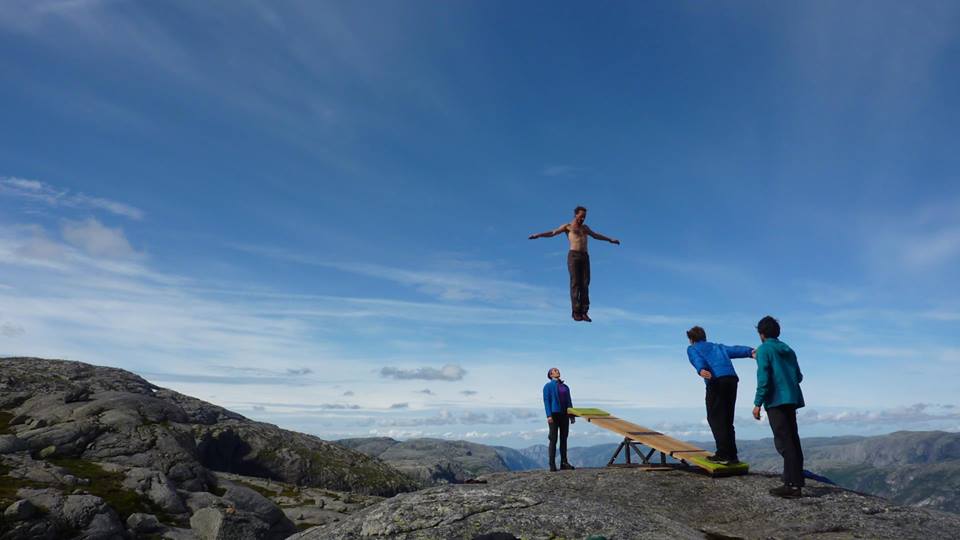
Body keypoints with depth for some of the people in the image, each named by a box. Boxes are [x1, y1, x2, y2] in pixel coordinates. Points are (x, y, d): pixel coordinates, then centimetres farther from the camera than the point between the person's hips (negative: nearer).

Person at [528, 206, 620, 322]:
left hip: (585, 257, 5)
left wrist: (610, 239, 52)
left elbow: (596, 235, 43)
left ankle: (584, 312, -8)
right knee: (575, 283, -12)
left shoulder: (585, 227, 28)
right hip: (573, 256, -5)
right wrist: (538, 235, -15)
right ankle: (576, 313, -13)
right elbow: (552, 233, 1)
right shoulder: (567, 226, 12)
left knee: (585, 284, -6)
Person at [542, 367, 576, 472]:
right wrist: (549, 415, -17)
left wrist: (572, 415, 11)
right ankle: (552, 464, -1)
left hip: (564, 415, 6)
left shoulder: (565, 387, 15)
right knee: (553, 439, -4)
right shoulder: (548, 386, 0)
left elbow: (569, 401, 17)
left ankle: (564, 463, 15)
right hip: (554, 414, -5)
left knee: (564, 439, 8)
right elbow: (546, 401, -8)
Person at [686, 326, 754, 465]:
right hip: (732, 378, 5)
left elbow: (697, 359, -6)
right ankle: (732, 455, 14)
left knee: (715, 418, 1)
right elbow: (735, 349, 15)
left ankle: (723, 455, -6)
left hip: (716, 380, -5)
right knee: (727, 419, 14)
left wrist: (701, 370, -25)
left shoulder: (692, 349, 18)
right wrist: (750, 352, -1)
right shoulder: (718, 346, 34)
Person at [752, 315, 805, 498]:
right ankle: (796, 481, 14)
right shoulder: (788, 350, 16)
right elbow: (799, 376, 17)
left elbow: (763, 377, -13)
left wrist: (758, 403, -11)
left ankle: (793, 485, -11)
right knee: (792, 441, 10)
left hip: (776, 401, -8)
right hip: (792, 399, 8)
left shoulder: (764, 349, -4)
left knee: (784, 443, -9)